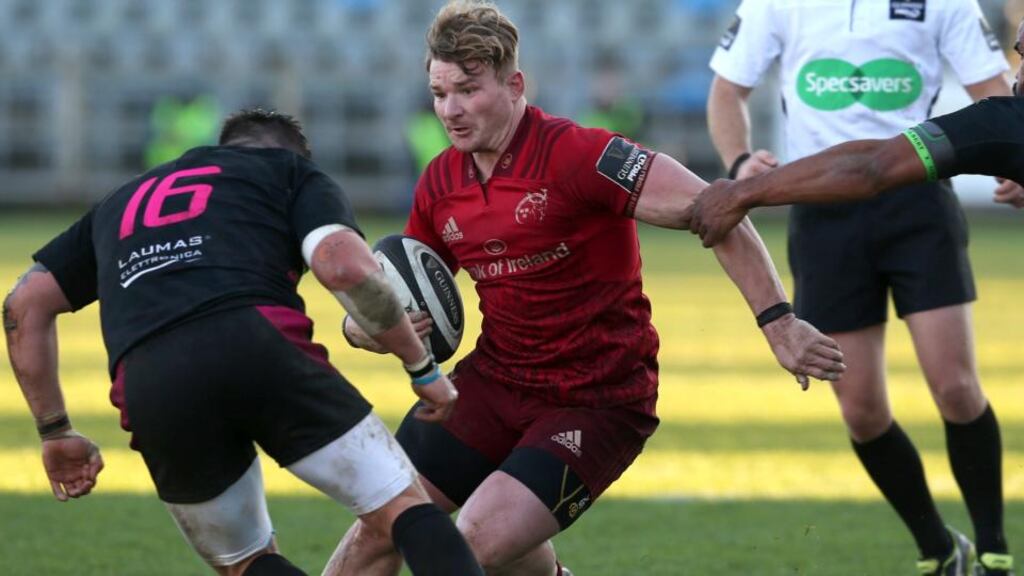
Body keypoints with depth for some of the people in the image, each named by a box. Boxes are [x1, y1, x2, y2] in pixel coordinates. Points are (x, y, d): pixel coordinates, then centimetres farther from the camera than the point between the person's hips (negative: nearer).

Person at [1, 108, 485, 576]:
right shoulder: (291, 171, 25)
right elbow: (347, 268, 4)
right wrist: (422, 367, 14)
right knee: (404, 506, 5)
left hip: (148, 389, 3)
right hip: (260, 349, -3)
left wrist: (55, 432, 33)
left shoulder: (126, 199, 38)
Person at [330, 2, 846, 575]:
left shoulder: (574, 154, -20)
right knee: (377, 526, -1)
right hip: (495, 379, 6)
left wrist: (778, 319, -29)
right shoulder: (440, 184, 3)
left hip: (597, 400, -6)